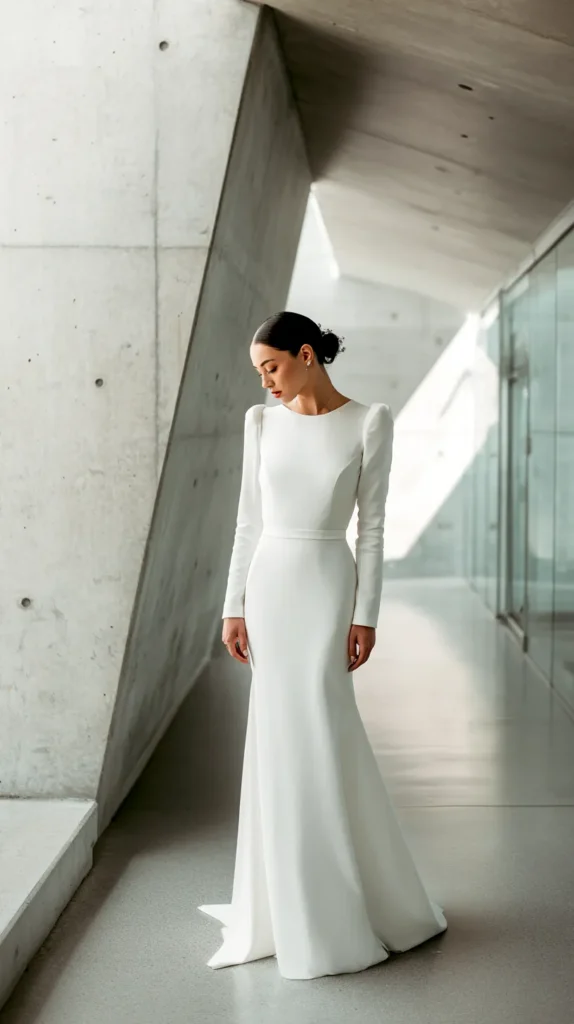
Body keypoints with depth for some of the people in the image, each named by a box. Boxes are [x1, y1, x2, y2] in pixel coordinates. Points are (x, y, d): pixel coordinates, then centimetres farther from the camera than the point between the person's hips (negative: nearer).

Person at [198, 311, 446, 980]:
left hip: (327, 586, -3)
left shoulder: (370, 421, -3)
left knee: (314, 736, -5)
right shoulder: (262, 422, 6)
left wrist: (366, 616, -9)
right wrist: (234, 607, 4)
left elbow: (372, 526, -5)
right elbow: (249, 521, 7)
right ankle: (303, 902, 23)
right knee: (289, 739, 6)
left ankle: (332, 918, 10)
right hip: (270, 586, 4)